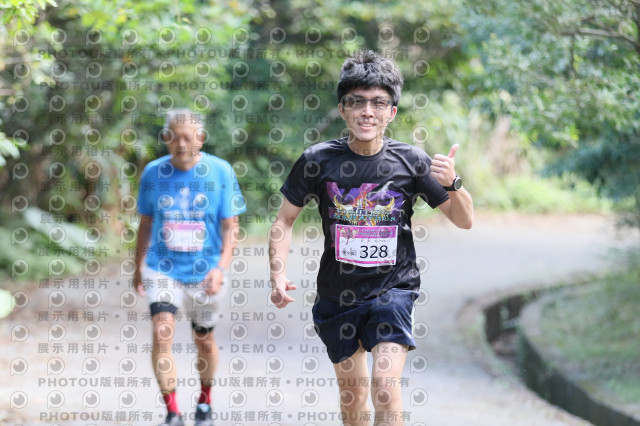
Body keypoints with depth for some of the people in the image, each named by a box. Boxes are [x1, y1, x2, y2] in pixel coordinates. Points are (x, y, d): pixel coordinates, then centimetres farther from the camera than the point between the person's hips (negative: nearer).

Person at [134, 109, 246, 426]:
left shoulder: (220, 171, -6)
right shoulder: (153, 172, -1)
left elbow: (230, 225, -5)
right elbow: (146, 222, 11)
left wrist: (221, 267, -17)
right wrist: (139, 267, 16)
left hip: (205, 271, 0)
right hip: (162, 267, 0)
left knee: (204, 341, 12)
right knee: (162, 334, -18)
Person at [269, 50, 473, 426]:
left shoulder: (411, 162, -9)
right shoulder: (318, 160, -8)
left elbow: (465, 220, -3)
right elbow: (285, 219, 3)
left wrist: (452, 183, -24)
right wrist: (278, 274, -11)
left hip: (393, 289, -2)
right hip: (337, 294, 2)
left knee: (386, 387, -20)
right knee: (352, 393, 15)